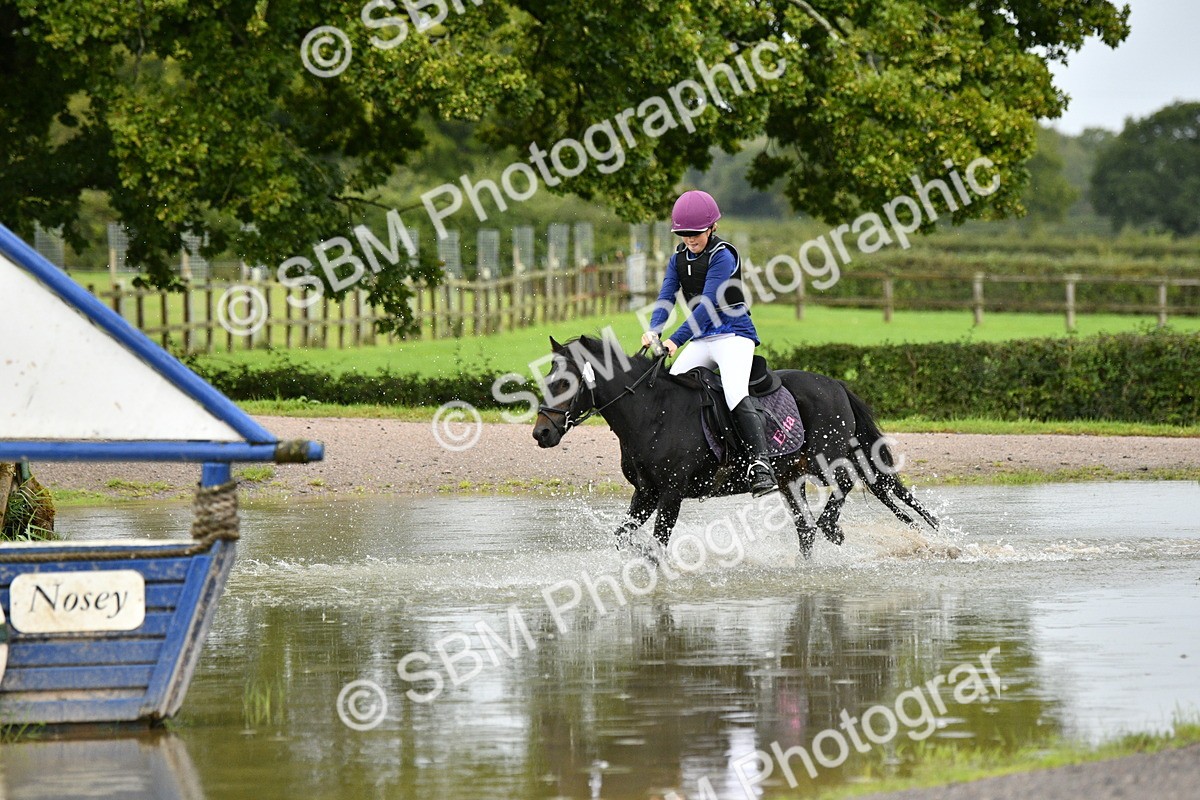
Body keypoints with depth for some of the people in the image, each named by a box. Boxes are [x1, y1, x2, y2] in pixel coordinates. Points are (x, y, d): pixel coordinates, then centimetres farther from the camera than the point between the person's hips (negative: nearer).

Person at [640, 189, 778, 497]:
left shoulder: (722, 256, -13)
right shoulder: (679, 258, 9)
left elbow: (707, 304, -21)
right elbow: (666, 296, 1)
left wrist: (676, 340, -27)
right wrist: (654, 331, -19)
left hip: (734, 335, -8)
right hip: (701, 341, 8)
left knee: (736, 394, -29)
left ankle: (760, 464, -39)